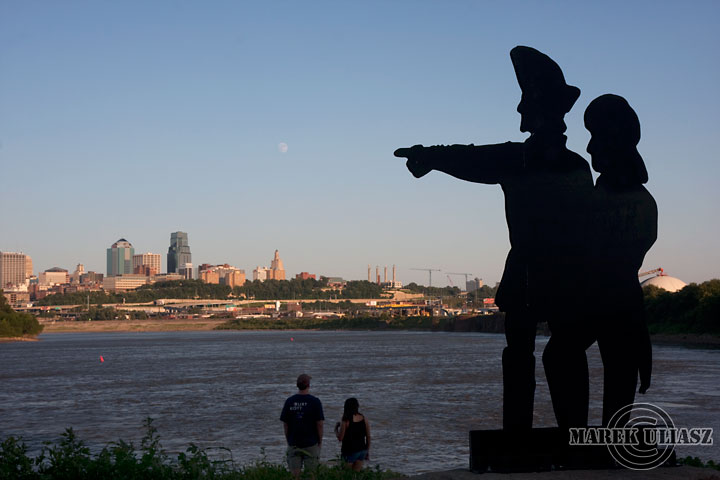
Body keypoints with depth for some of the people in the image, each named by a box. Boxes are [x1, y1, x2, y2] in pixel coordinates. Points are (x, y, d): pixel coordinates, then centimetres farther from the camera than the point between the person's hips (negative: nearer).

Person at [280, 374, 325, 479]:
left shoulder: (289, 401, -2)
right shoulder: (315, 401, -9)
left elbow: (285, 424, 1)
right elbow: (319, 424, -9)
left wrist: (288, 440, 12)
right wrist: (320, 441, 2)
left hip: (293, 444, 2)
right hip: (311, 444, -2)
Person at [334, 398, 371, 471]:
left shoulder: (346, 420, -15)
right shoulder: (364, 419, 0)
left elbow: (340, 438, -13)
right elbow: (368, 437, 6)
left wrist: (336, 428, 4)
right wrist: (367, 451, 17)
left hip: (350, 451, -5)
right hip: (362, 450, 5)